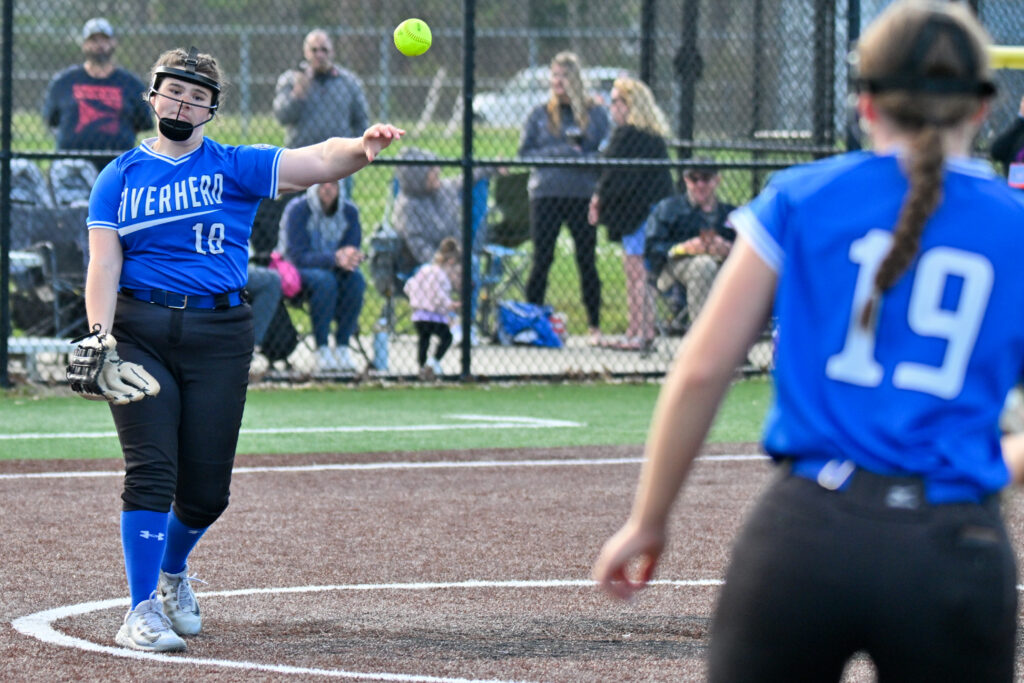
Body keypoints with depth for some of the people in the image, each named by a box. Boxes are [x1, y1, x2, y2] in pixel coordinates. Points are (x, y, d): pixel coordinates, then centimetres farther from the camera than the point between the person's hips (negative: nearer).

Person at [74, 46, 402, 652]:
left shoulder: (234, 167, 7)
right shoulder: (121, 178, 9)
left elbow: (314, 163, -8)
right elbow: (104, 263, 0)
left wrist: (362, 148, -29)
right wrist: (99, 334, -17)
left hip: (219, 334, 1)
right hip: (139, 330, -1)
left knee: (207, 489, 2)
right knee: (151, 471, -13)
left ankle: (172, 571, 33)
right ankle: (143, 611, -9)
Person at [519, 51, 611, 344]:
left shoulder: (596, 113, 8)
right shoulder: (540, 114, 9)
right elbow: (525, 152, 4)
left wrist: (581, 155, -15)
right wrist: (559, 152, -10)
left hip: (584, 196, 0)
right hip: (546, 196, 0)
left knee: (587, 261, 2)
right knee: (542, 259, -1)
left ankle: (595, 325, 8)